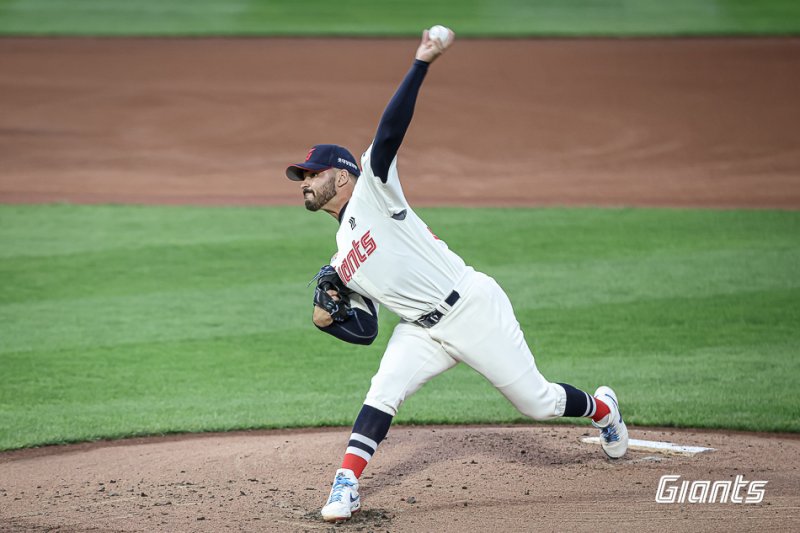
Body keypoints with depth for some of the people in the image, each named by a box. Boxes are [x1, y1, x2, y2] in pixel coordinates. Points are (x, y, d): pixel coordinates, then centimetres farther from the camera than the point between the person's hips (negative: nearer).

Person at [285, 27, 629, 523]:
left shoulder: (372, 189, -3)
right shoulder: (341, 262, 15)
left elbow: (389, 133, -19)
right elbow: (365, 330, 14)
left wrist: (421, 64, -30)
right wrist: (327, 318, -6)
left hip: (472, 306, -6)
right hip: (425, 331, 6)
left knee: (538, 403, 1)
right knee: (384, 390, -20)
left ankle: (600, 407, 31)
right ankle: (346, 485, -20)